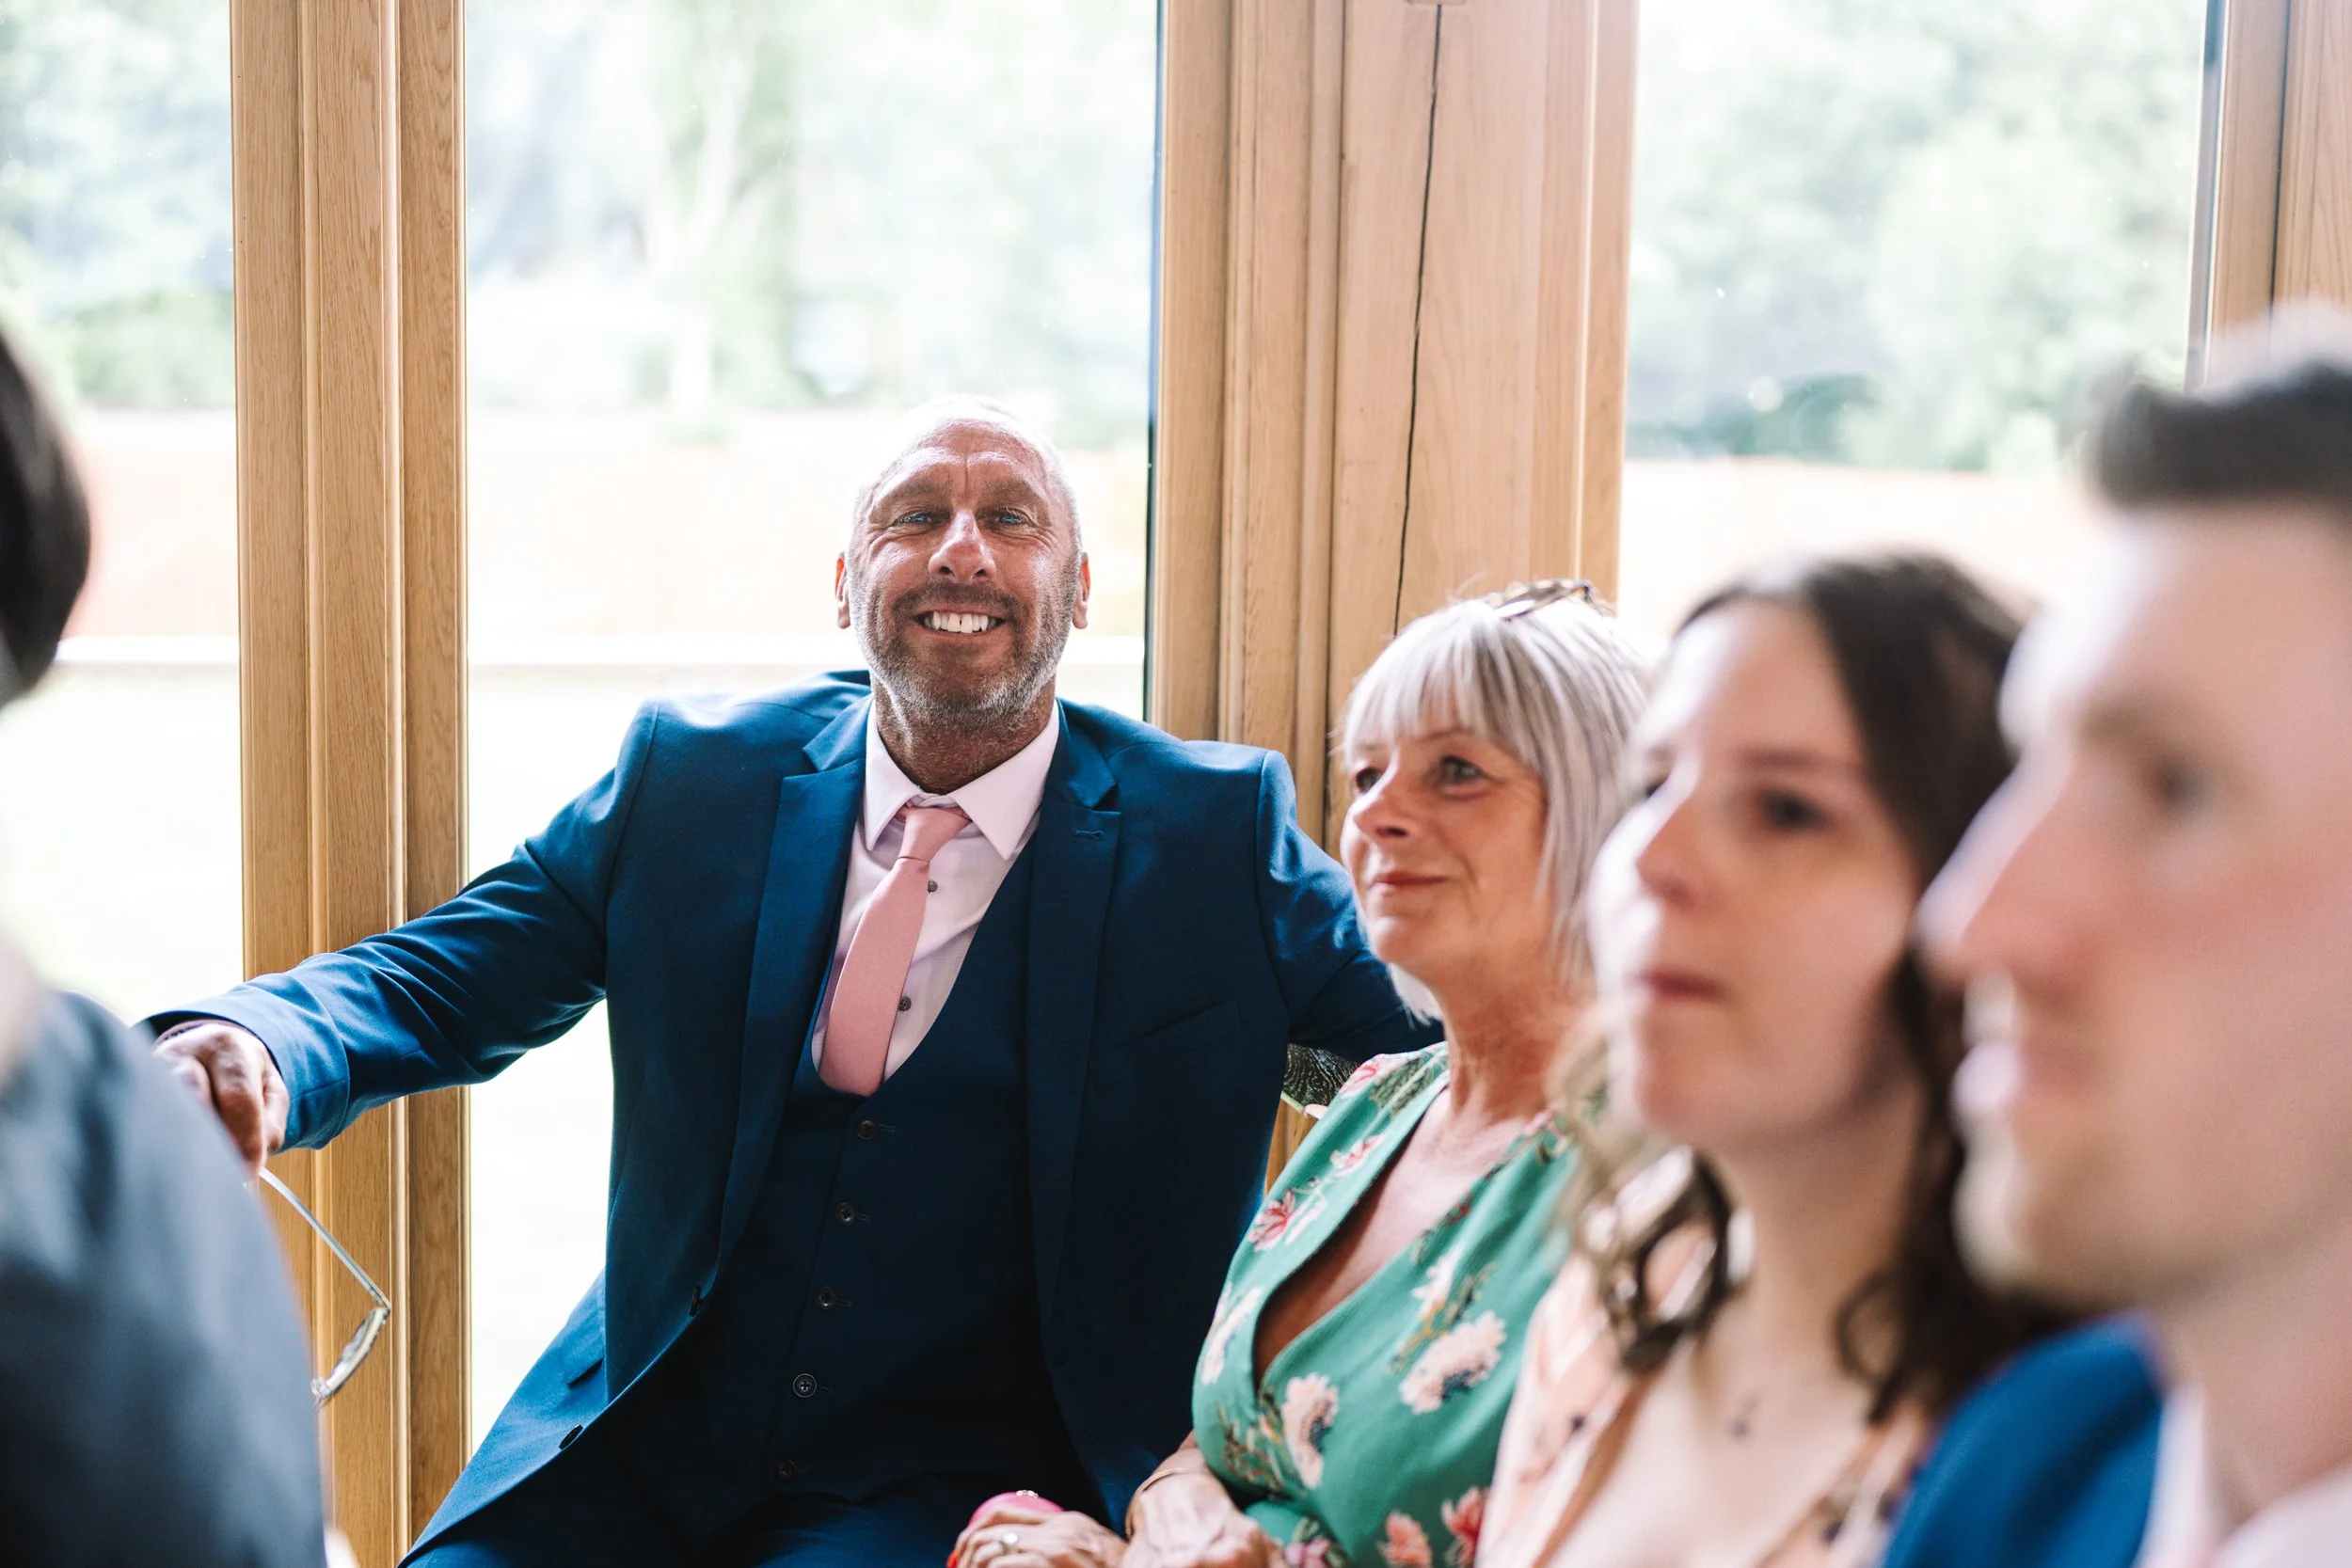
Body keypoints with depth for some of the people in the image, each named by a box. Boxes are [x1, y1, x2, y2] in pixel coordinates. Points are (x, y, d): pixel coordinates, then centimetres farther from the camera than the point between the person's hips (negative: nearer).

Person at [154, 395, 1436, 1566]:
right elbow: (436, 979, 3)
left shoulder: (1212, 833, 1)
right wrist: (251, 1051, -19)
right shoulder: (692, 775, 6)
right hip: (646, 1450, 3)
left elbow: (1424, 1026, -3)